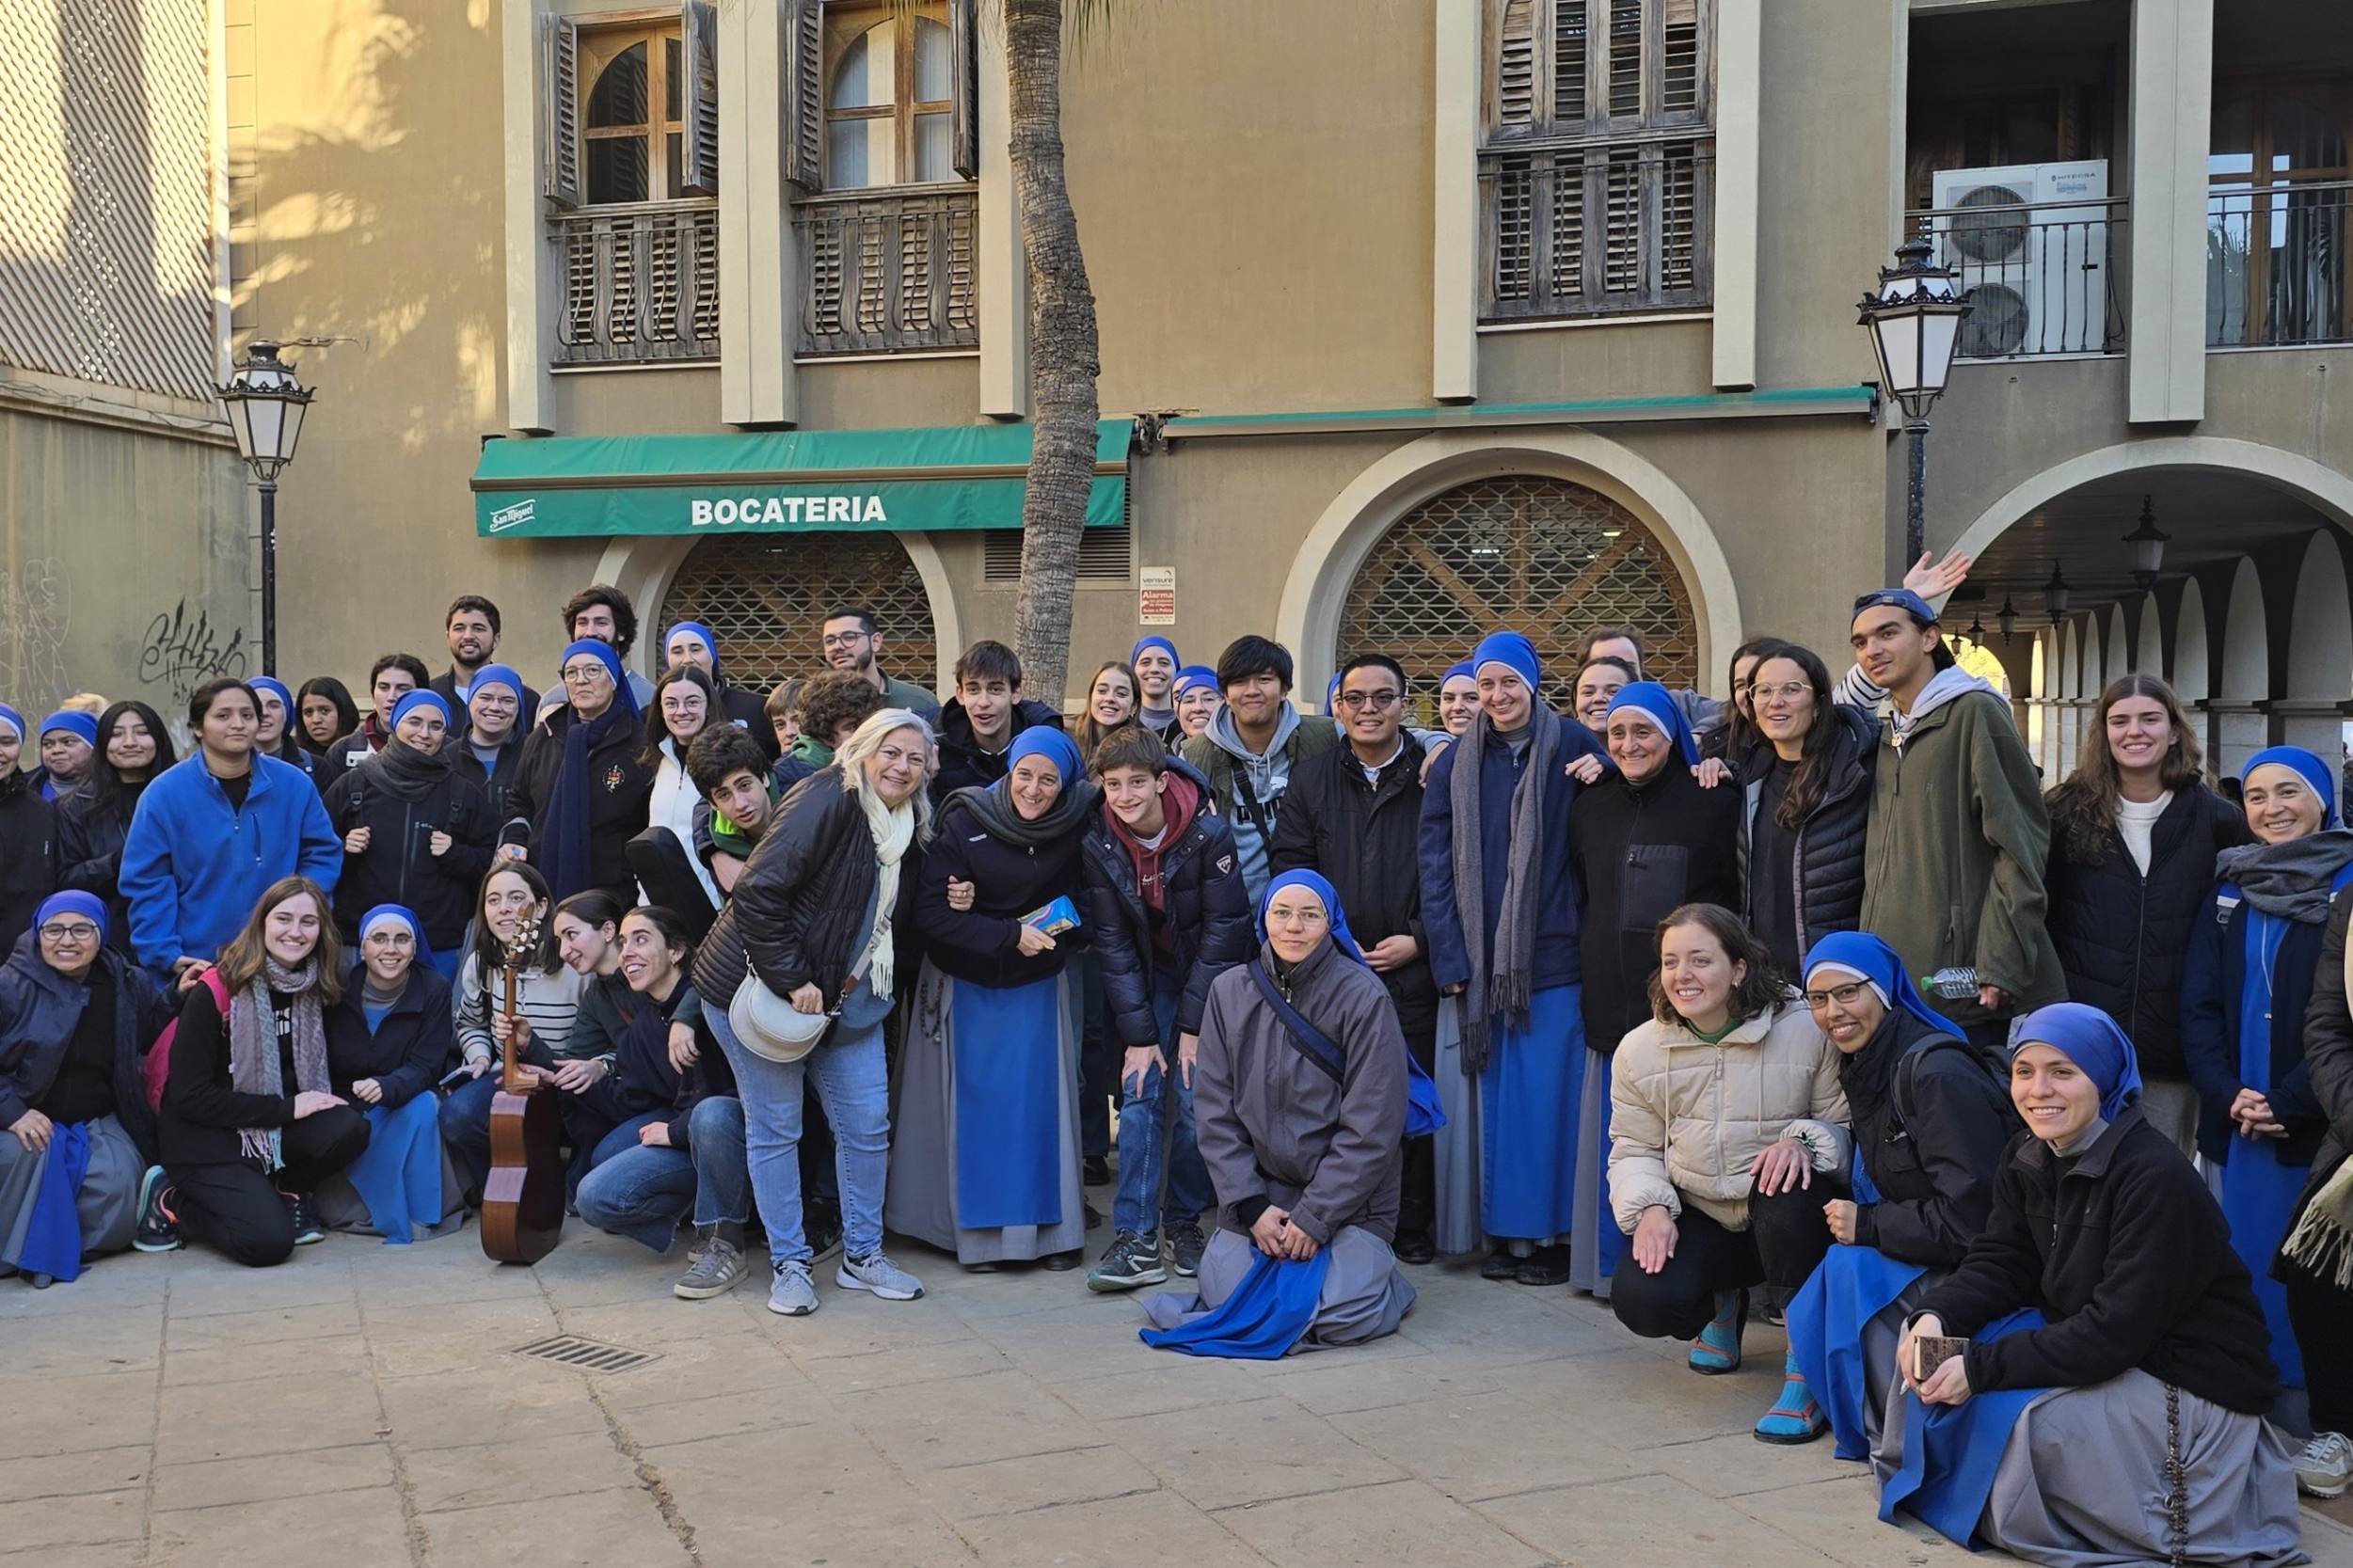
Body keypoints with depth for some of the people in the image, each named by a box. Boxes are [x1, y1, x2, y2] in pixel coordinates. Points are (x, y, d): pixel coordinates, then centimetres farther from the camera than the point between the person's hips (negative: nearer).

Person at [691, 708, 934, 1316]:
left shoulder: (907, 828, 7)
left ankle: (862, 1256, 20)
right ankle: (788, 1264, 14)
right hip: (761, 989, -7)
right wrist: (792, 980, -21)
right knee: (775, 1129, 2)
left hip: (844, 997, 7)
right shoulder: (828, 800, -18)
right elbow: (758, 892, -24)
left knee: (868, 1124, 6)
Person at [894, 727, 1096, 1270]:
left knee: (1040, 1100, 3)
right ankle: (979, 1229, 11)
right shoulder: (965, 823, -15)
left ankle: (1051, 1226, 11)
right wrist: (1010, 934, -24)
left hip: (1038, 984, 2)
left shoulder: (1076, 825, -9)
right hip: (967, 984, -2)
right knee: (976, 1103, 2)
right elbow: (931, 913, -17)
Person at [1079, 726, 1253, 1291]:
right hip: (1148, 982, 2)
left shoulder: (1210, 834, -20)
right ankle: (1136, 1240, -11)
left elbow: (1224, 930, -16)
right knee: (1140, 1096, -11)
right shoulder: (1098, 845, -12)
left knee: (1195, 1102, -8)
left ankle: (1184, 1223, 11)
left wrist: (1193, 1026, -15)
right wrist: (1138, 1034, -13)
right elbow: (1113, 944, -8)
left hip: (1209, 982, -2)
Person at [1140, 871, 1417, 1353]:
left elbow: (1371, 1128, -11)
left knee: (1342, 1314, -19)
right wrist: (1251, 1206, -8)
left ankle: (1372, 1266, 14)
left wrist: (1316, 1216, -14)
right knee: (1225, 1292, -13)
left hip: (1348, 1193, -3)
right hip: (1261, 1188, 3)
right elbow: (1215, 1113, 1)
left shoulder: (1363, 996, -10)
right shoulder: (1229, 992, 1)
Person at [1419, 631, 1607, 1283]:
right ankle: (1502, 1232, 13)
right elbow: (1436, 864, 4)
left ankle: (1547, 1234, 9)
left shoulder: (1573, 748, 0)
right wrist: (1449, 958, -2)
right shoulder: (1454, 764, 7)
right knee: (1492, 1094, 5)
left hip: (1549, 955, -2)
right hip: (1480, 958, 3)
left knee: (1547, 1096, -2)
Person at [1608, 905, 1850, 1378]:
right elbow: (1634, 1149, 5)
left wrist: (1805, 1140, -29)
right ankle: (1723, 1304, 17)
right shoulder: (1638, 1050, -1)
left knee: (1788, 1188, -39)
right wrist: (1650, 1208, -15)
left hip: (1788, 1217, -3)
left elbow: (1848, 1127, -6)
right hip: (1700, 1220, 3)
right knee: (1639, 1300, -24)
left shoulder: (1807, 1030, -12)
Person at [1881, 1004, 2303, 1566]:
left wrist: (1982, 1367, -30)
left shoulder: (2156, 1177, -25)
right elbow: (1998, 1263, 0)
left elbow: (2117, 1330, -28)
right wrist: (1936, 1318, -23)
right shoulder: (2029, 1159, 2)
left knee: (2007, 1413, -27)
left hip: (2191, 1382, -8)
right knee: (1939, 1355, -7)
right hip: (2080, 1345, 8)